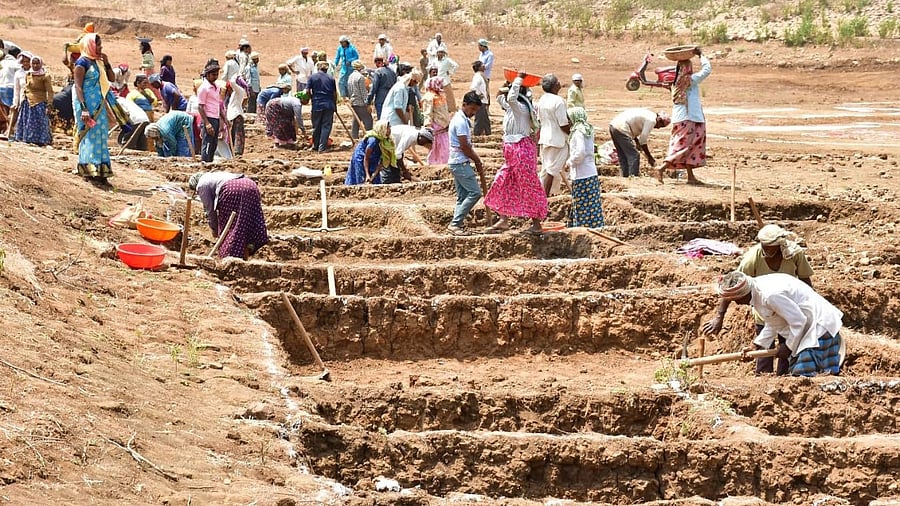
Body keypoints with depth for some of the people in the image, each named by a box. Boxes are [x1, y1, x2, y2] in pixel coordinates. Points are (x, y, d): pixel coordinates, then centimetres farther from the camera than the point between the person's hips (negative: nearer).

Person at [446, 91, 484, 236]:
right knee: (475, 192, -12)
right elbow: (464, 146, -16)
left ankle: (456, 224, 10)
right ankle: (455, 223, -12)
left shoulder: (462, 119, 17)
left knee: (463, 196, 10)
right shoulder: (461, 121, -15)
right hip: (461, 163, -10)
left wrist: (477, 160, 10)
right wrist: (478, 161, -4)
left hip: (458, 164, 10)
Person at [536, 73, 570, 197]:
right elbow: (564, 125, -17)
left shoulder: (542, 100, 6)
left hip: (544, 139, 8)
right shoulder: (558, 101, -18)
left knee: (545, 169, 16)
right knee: (552, 170, -2)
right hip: (557, 140, -8)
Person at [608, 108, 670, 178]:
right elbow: (643, 140, -10)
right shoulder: (652, 120, -8)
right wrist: (649, 157, -2)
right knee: (633, 156, -6)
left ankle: (625, 176, 19)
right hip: (621, 129, -10)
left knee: (623, 156, 16)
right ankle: (633, 175, -9)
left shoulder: (648, 114, 20)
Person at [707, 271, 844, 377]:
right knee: (795, 373, 13)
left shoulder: (770, 295, -27)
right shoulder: (758, 290, 5)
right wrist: (756, 346, 9)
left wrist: (788, 347, -12)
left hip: (819, 326, -11)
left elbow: (798, 321, -24)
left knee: (803, 374, -17)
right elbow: (772, 324, 15)